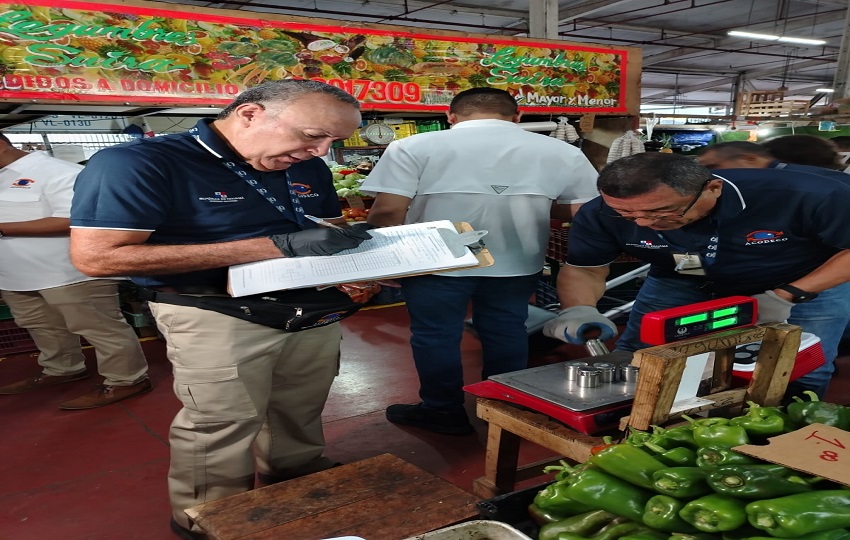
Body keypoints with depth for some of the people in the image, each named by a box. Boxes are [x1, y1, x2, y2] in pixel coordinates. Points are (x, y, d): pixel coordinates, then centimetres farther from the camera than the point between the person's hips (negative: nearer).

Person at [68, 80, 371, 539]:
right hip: (217, 317, -6)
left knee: (301, 410, 19)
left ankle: (298, 478, 44)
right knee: (221, 424, 4)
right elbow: (97, 256, -26)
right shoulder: (137, 163, -17)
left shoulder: (309, 169, 4)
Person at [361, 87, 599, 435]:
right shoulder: (562, 152, 2)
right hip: (517, 262, 3)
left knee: (434, 335, 13)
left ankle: (444, 412, 23)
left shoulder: (413, 147, -5)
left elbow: (387, 211, -9)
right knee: (506, 332, 18)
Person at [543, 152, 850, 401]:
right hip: (680, 283, 2)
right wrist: (577, 309, -36)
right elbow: (584, 269, -15)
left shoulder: (801, 197, -33)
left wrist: (786, 295, -29)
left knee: (795, 375, -10)